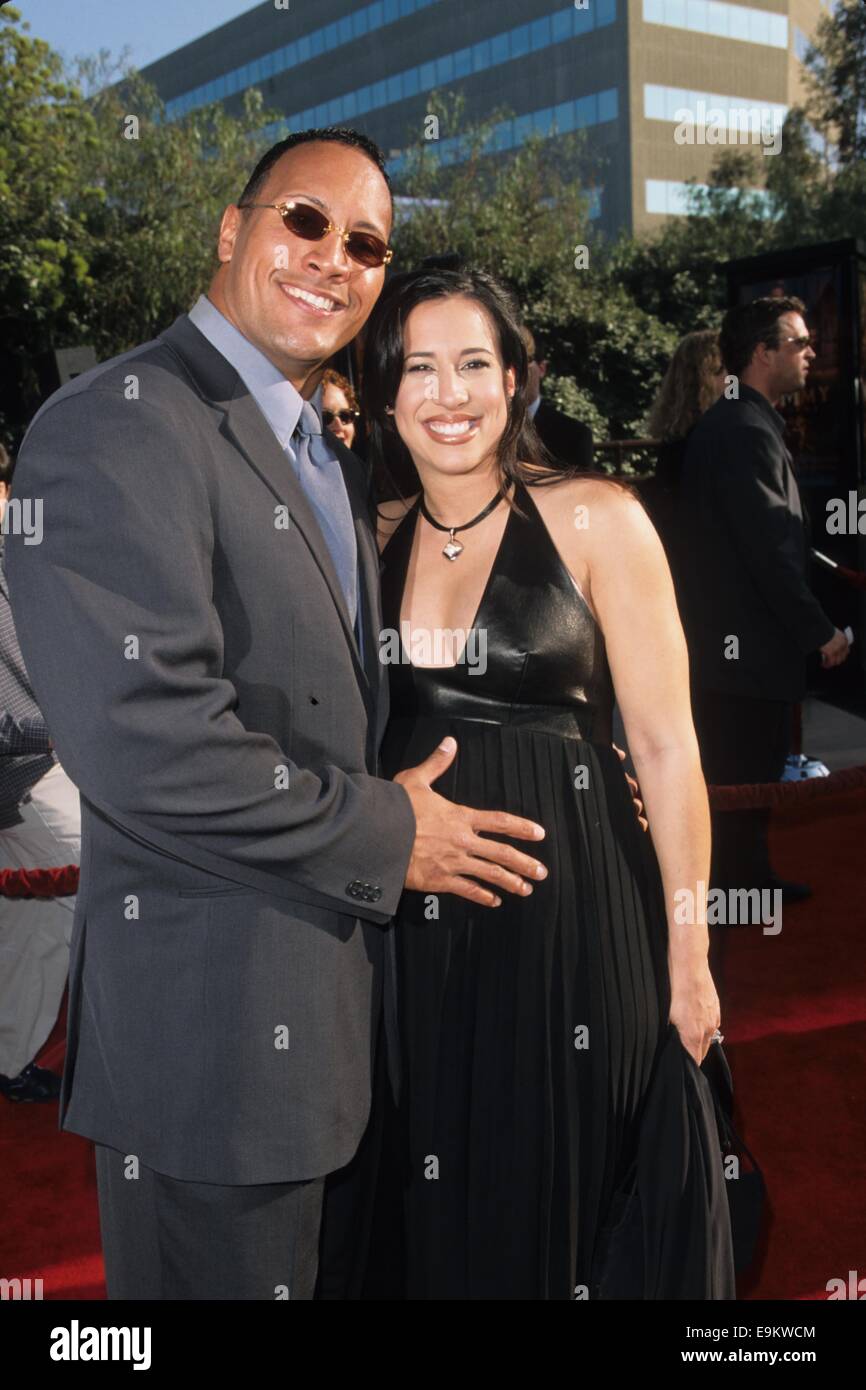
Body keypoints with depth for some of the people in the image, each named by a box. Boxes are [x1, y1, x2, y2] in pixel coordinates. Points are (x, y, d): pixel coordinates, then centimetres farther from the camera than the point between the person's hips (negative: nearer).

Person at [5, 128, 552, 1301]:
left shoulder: (329, 454, 15)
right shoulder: (118, 425, -17)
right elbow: (140, 734, -27)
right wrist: (386, 833, -16)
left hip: (340, 1003, 9)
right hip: (214, 1017, -9)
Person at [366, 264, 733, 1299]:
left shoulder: (594, 519, -6)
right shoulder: (373, 539, 6)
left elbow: (664, 744, -8)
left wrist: (688, 954, -9)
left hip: (572, 911, -4)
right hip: (416, 922, 4)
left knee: (559, 1194, 10)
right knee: (438, 1204, 16)